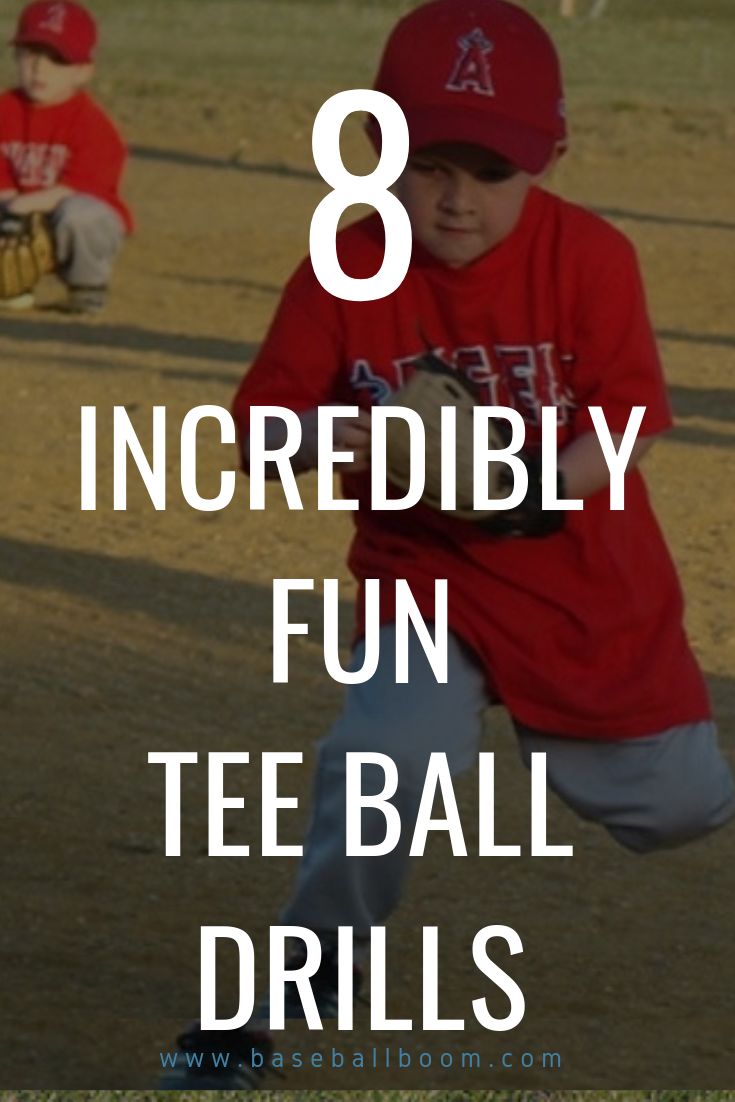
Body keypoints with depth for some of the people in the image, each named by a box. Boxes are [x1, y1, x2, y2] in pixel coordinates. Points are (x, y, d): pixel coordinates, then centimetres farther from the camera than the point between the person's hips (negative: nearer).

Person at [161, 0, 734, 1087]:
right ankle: (290, 989, -7)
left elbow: (620, 436, -18)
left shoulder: (588, 256, -17)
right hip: (423, 574, -1)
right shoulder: (346, 272, -14)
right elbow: (261, 425, -9)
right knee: (386, 759, -26)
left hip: (586, 580, 1)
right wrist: (335, 436, -31)